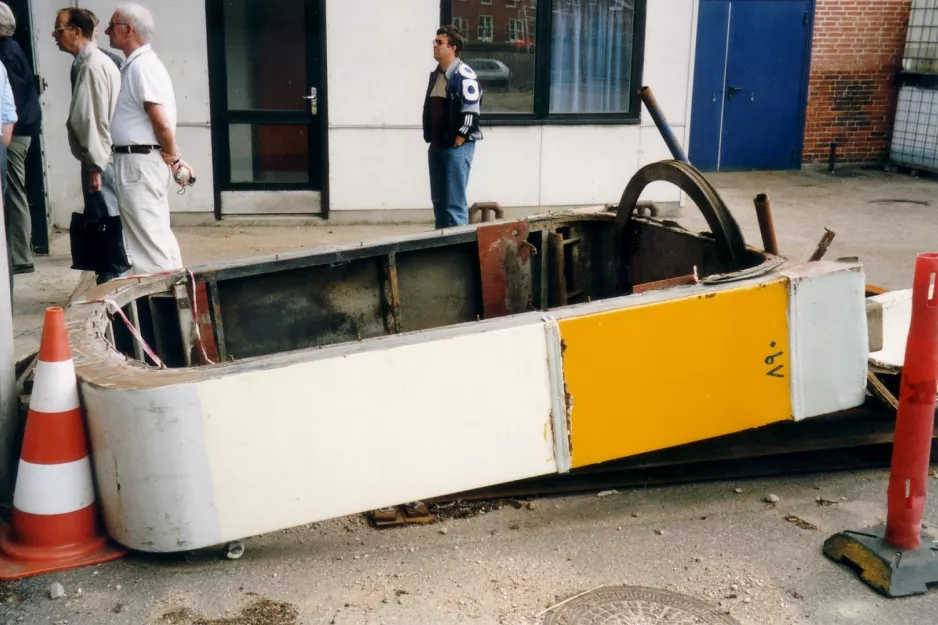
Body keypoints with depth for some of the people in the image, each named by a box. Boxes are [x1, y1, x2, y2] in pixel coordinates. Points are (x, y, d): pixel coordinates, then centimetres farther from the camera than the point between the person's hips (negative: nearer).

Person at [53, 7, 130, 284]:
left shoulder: (92, 65, -16)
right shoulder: (87, 62, 14)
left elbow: (96, 119, -20)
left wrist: (95, 166, -20)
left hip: (100, 161, -9)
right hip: (99, 159, 9)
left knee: (107, 220, -3)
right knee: (102, 220, 13)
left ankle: (115, 279, 3)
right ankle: (112, 277, 20)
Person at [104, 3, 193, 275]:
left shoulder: (143, 65, -15)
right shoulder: (132, 65, 15)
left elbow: (162, 123, -21)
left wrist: (173, 158, -8)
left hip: (140, 162, -10)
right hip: (134, 162, 10)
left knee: (146, 234, -4)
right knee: (155, 232, 14)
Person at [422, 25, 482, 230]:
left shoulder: (464, 75, -11)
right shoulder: (435, 75, 16)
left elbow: (471, 113, -17)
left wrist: (457, 142, -15)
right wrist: (429, 138, 14)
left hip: (457, 147, -9)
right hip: (437, 146, 9)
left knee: (454, 202, -8)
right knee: (438, 200, 12)